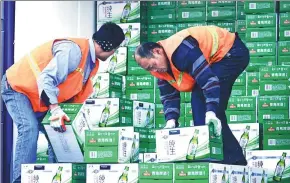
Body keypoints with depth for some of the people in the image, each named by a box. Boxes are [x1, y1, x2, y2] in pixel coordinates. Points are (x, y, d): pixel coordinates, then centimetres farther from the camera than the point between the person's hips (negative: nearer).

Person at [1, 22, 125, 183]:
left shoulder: (92, 63, 3)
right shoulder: (74, 50, -29)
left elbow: (78, 92, 9)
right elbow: (46, 78, -37)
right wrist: (55, 109, -45)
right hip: (17, 87, -10)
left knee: (58, 132, 3)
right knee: (30, 129, -27)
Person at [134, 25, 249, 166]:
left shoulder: (182, 50, -32)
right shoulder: (160, 68, -2)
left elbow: (208, 79, -36)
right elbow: (169, 96, 3)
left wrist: (211, 112, -40)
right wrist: (171, 120, -13)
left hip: (232, 52, -10)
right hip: (220, 59, 10)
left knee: (200, 98, -18)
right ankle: (236, 158, 10)